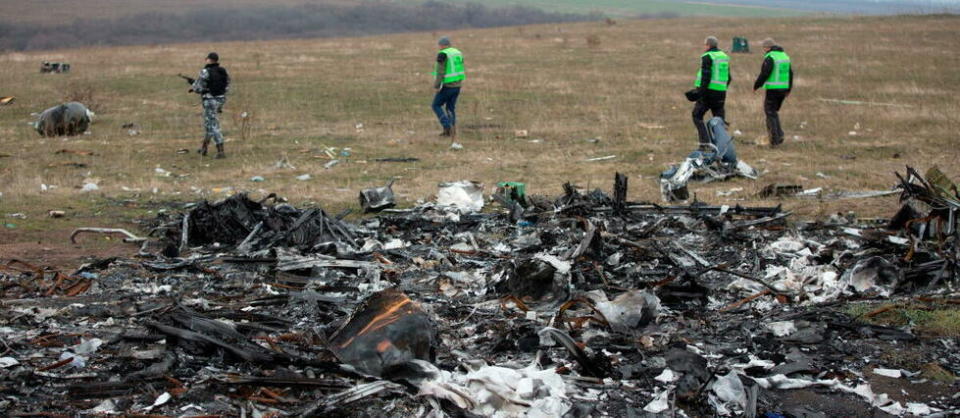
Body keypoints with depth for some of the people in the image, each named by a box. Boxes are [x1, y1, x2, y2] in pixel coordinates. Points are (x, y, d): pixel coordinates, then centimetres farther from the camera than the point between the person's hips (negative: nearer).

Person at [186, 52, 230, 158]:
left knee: (213, 126, -4)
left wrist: (193, 86, 10)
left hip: (210, 101, -7)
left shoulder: (205, 72, -15)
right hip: (221, 99, 7)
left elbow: (198, 88, -13)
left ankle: (220, 151, -11)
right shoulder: (223, 71, 5)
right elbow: (226, 87, 11)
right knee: (208, 122, 23)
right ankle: (204, 147, 31)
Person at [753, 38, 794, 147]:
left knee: (770, 113, -1)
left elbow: (764, 74, -17)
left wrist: (756, 86, -6)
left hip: (772, 89, -8)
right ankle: (779, 135, 12)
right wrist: (788, 89, 24)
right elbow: (791, 74, 17)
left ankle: (775, 139, -4)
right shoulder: (785, 56, 13)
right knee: (774, 111, 20)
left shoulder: (770, 57, -12)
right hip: (783, 89, 8)